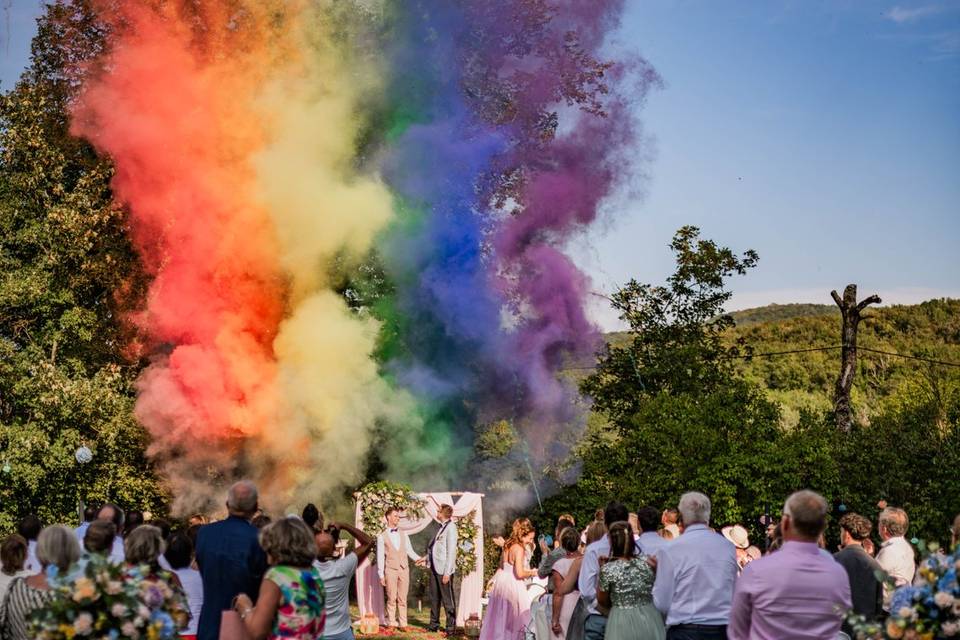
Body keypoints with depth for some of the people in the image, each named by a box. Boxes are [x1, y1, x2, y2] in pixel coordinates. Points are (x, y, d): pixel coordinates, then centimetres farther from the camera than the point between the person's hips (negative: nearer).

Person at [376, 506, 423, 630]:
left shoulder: (403, 535, 13)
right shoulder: (382, 537, 1)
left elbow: (409, 550, 9)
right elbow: (380, 557, 0)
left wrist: (417, 558, -12)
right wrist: (381, 575, -3)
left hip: (404, 569, 3)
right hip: (391, 570, -3)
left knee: (402, 599, 4)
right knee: (392, 599, -1)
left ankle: (402, 623, 8)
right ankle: (391, 623, 8)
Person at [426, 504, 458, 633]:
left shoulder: (450, 528, -13)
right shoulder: (441, 527, 12)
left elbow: (451, 551, -16)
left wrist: (447, 573, -18)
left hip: (444, 569, -8)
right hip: (434, 568, 8)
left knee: (447, 598, 0)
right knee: (434, 597, 14)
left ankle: (451, 626, 9)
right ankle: (434, 624, 23)